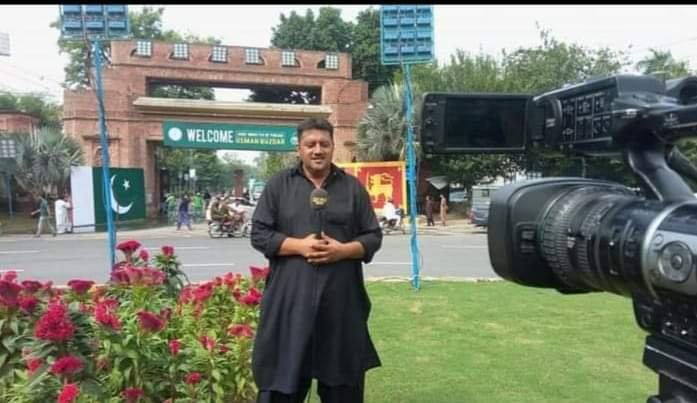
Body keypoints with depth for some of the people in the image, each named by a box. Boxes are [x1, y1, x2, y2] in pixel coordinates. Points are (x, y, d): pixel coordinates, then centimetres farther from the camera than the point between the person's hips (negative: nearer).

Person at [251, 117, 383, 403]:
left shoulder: (352, 187, 8)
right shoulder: (279, 184, 5)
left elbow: (373, 237, 8)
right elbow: (259, 234, 2)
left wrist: (343, 250, -11)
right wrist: (300, 245, -13)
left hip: (341, 299, 1)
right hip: (290, 298, -1)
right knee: (282, 379, 6)